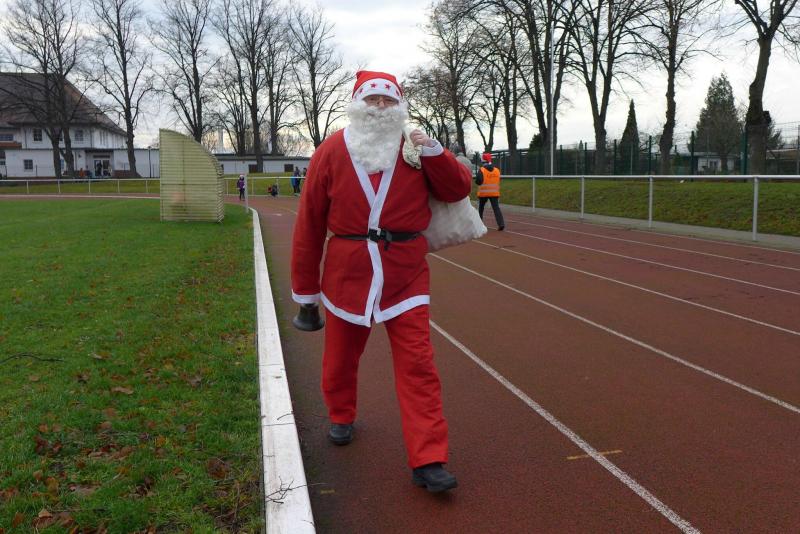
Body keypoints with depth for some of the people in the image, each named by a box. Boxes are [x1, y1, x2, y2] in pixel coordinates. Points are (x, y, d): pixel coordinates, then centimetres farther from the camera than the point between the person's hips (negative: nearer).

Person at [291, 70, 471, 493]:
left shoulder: (416, 149, 3)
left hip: (406, 279, 0)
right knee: (341, 358, 17)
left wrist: (433, 151, -14)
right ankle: (341, 417, 46)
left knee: (418, 365, -6)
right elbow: (310, 224, -1)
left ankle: (428, 461, -2)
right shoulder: (332, 152, -1)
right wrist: (304, 288, 1)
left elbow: (458, 190, 2)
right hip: (347, 277, 1)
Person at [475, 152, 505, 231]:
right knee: (496, 208, -4)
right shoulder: (497, 170, 3)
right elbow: (498, 182, 9)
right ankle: (501, 224, -20)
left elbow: (478, 181, -15)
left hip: (483, 193, -2)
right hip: (494, 193, 2)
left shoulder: (481, 170, -10)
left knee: (481, 208, 16)